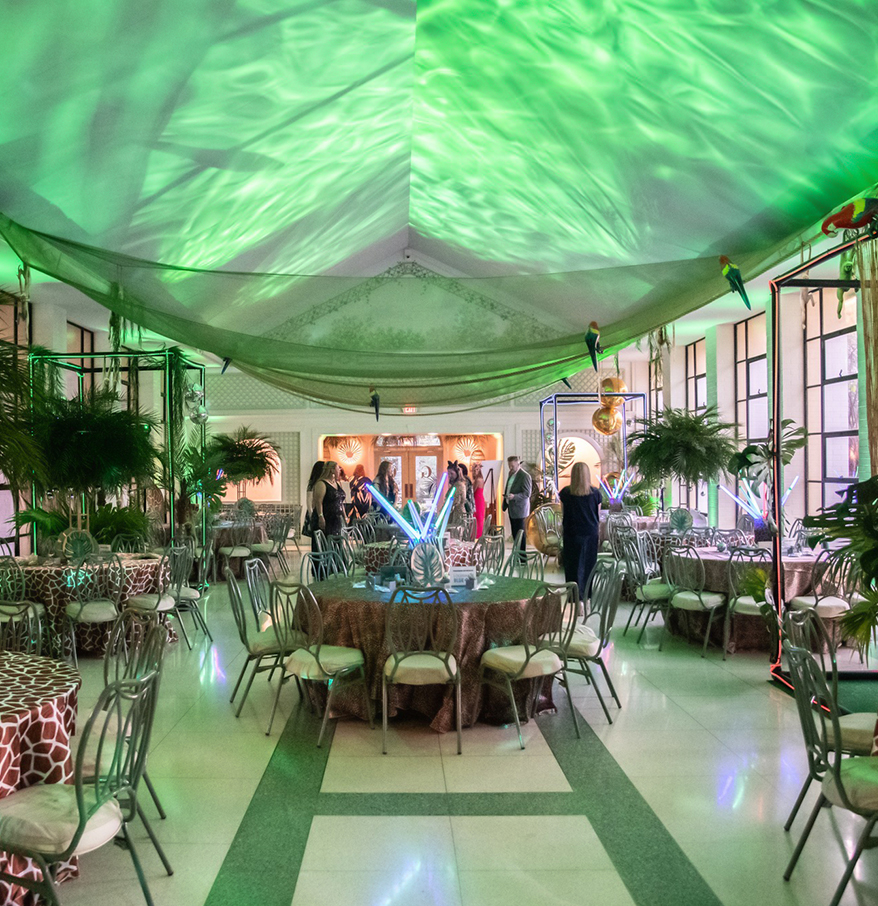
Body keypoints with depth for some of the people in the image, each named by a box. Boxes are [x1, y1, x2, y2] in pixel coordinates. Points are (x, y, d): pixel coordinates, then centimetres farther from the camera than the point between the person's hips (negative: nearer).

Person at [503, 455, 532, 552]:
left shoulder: (524, 476, -15)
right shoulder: (511, 474, 12)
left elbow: (527, 494, -18)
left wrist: (514, 496, -32)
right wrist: (505, 504, 19)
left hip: (519, 510, -8)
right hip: (511, 509, 8)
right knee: (514, 533, 14)